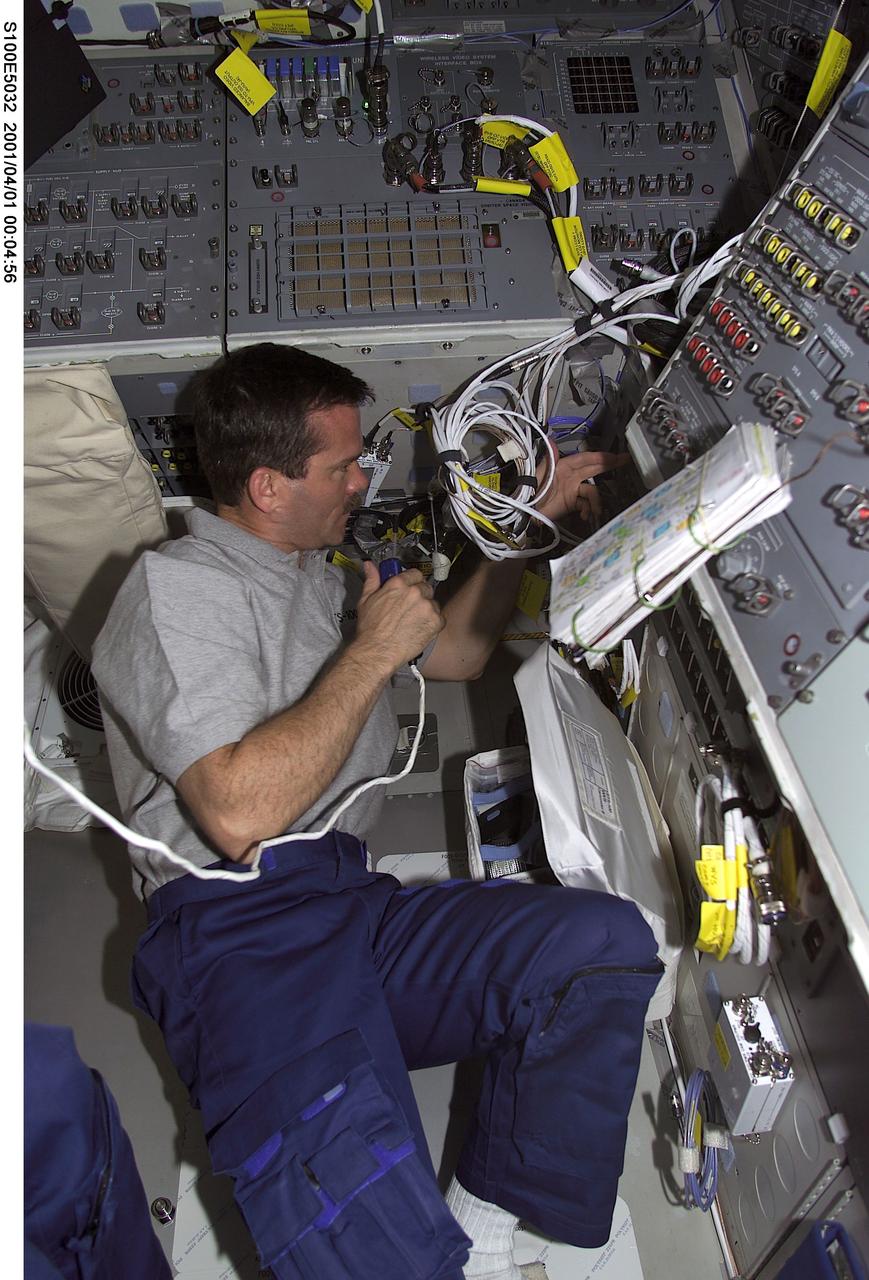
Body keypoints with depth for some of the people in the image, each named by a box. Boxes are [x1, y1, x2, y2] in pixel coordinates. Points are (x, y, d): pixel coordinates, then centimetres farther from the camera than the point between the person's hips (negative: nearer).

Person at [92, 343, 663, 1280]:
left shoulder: (313, 575, 23)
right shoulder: (177, 585, -5)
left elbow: (453, 654, 35)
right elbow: (239, 811, -19)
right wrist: (372, 651, -9)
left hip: (354, 904, 8)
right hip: (239, 932, -8)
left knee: (607, 943, -19)